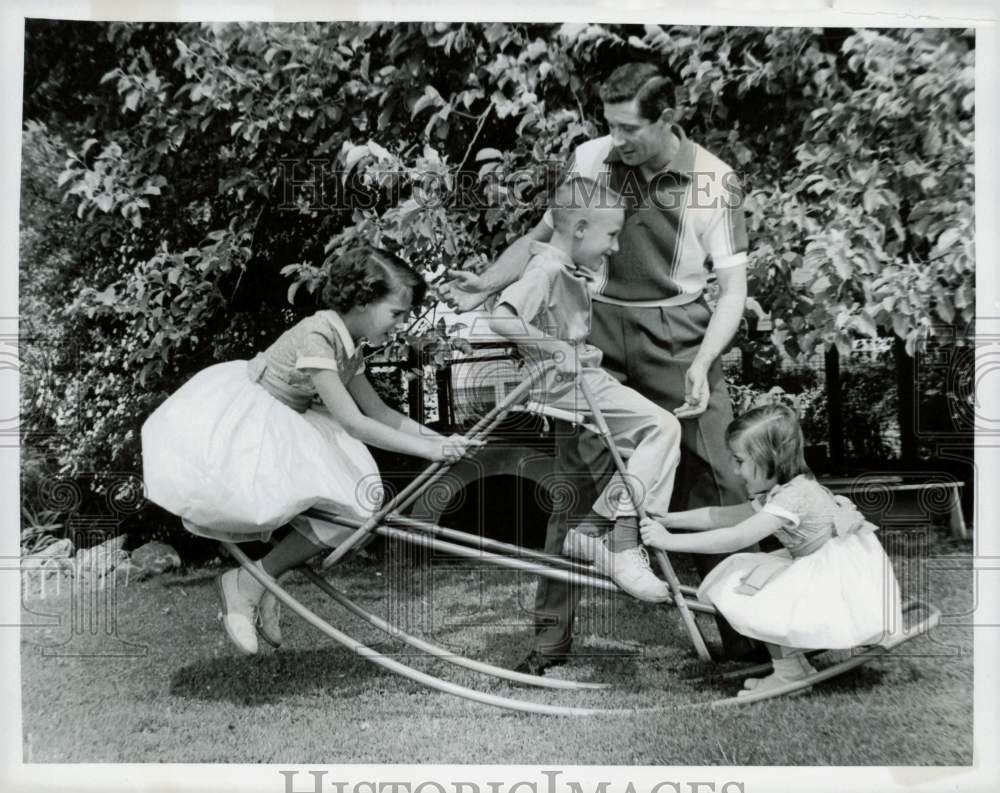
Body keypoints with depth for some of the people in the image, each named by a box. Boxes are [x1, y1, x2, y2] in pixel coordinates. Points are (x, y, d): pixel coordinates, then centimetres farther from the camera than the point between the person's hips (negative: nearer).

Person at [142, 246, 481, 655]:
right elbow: (353, 423, -27)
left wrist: (435, 437, -1)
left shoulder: (350, 346, 3)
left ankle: (255, 582, 3)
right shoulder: (316, 335, -24)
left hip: (278, 426, 9)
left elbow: (377, 411, 9)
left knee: (353, 505, -7)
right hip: (233, 417, -9)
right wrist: (425, 449, -27)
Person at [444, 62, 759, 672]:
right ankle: (552, 636, 10)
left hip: (679, 335, -1)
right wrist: (487, 284, -2)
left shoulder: (715, 180, -5)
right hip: (598, 333, 1)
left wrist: (701, 365, -18)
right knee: (576, 476, 0)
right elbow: (544, 236, 12)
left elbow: (733, 287, -4)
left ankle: (745, 630, 11)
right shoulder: (590, 160, 0)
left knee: (713, 479, -4)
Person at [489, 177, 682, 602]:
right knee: (662, 426, -17)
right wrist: (557, 348, -24)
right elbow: (501, 318, -31)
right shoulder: (547, 269, -18)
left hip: (584, 376, 10)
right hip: (563, 382, -10)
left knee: (658, 433, 7)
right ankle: (620, 541, -13)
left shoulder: (570, 268, 12)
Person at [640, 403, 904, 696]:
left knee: (745, 600, -16)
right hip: (818, 569, 10)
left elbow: (735, 539, -30)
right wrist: (666, 519, 3)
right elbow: (723, 516, 9)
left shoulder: (793, 496, -25)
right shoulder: (778, 493, 5)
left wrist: (669, 541, -28)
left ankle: (790, 674, 1)